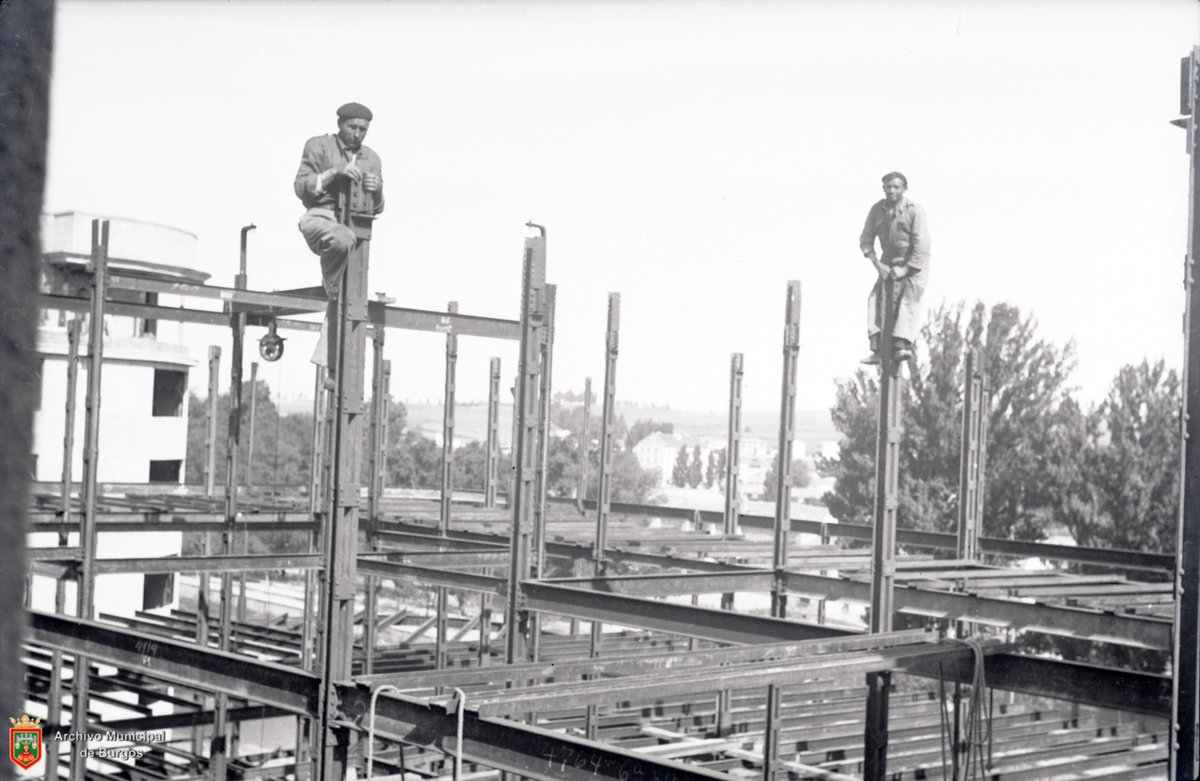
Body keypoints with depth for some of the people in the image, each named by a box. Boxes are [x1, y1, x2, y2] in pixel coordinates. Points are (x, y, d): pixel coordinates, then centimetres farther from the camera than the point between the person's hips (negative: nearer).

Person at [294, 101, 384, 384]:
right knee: (341, 239, -42)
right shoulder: (318, 146, 5)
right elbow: (301, 187, -4)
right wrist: (334, 172, -17)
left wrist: (376, 190, -9)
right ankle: (330, 285, -18)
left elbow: (377, 209, 15)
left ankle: (332, 368, 1)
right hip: (319, 217, -4)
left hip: (353, 224, 5)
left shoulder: (372, 159, 16)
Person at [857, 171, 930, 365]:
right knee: (876, 299, -12)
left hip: (914, 264, -4)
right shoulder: (877, 210, -3)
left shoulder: (915, 211, -15)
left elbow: (922, 246, -17)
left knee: (909, 299, -22)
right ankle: (877, 349, -15)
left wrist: (906, 269, -22)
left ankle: (902, 345, -30)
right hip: (889, 264, 4)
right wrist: (877, 263, -11)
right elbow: (866, 240, 1)